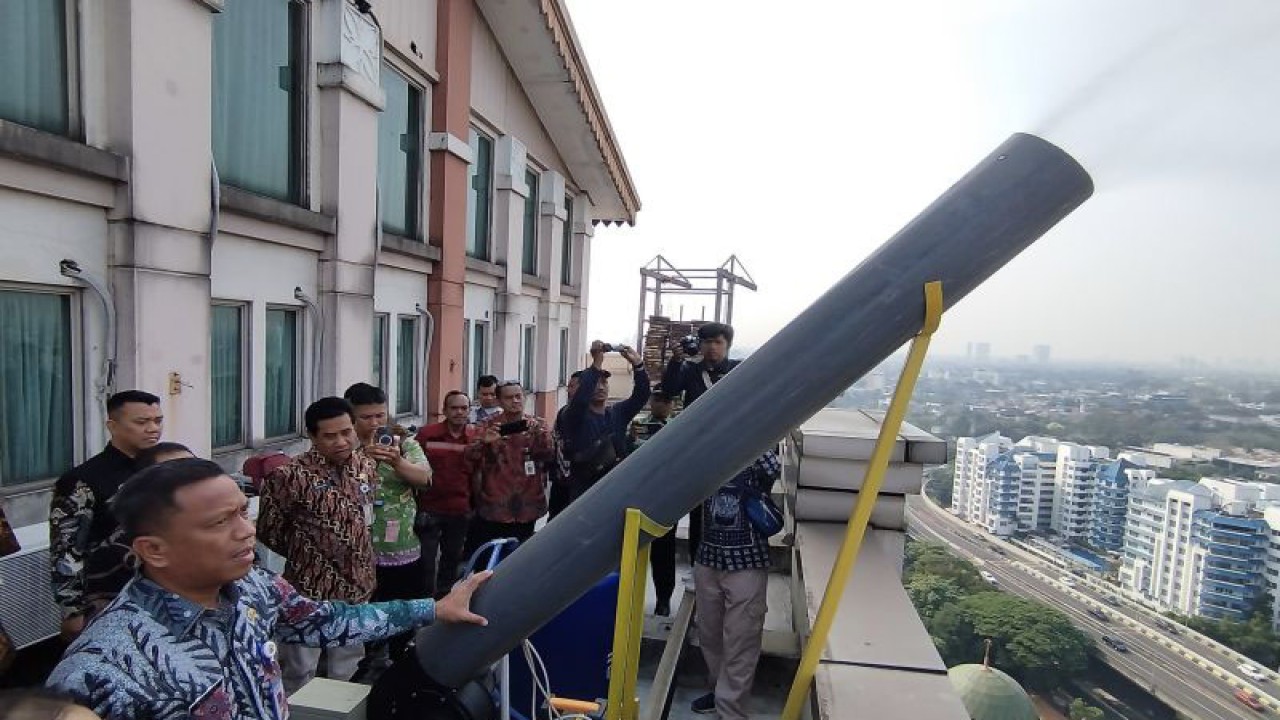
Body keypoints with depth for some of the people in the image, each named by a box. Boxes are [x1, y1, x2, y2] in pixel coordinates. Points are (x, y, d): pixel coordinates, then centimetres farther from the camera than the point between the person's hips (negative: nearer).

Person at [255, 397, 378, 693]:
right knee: (300, 673, 14)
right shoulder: (293, 475, -21)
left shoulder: (366, 465, -3)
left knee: (347, 671, 22)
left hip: (356, 586, 5)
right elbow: (268, 531, -8)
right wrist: (303, 555, 3)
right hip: (309, 590, -5)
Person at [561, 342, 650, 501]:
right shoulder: (575, 416, -4)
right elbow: (580, 398, -25)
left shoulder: (618, 413, 9)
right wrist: (597, 364, -32)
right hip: (584, 493, -4)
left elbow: (642, 394, -1)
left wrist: (637, 364, -16)